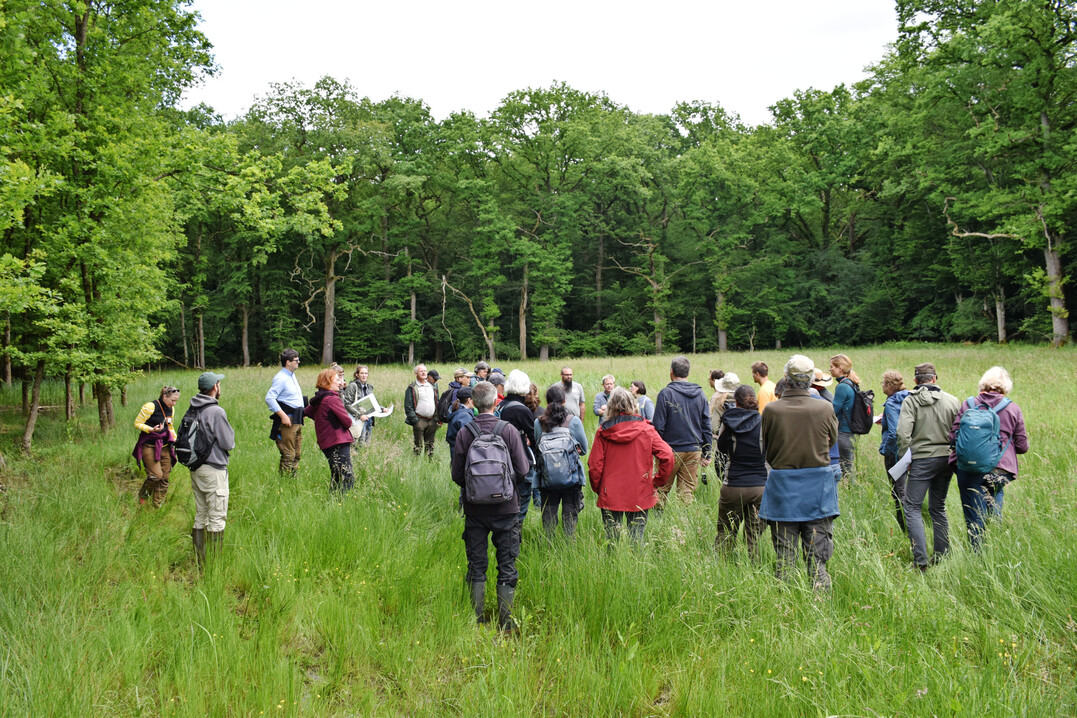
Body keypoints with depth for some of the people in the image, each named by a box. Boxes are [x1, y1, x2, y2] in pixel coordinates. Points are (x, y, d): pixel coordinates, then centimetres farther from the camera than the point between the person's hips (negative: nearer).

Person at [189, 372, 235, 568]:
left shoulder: (193, 411, 5)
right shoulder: (216, 412, -17)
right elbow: (228, 444, -13)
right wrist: (230, 432, 6)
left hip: (196, 469, 8)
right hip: (213, 470, -8)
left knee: (200, 517, 15)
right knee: (217, 519, 0)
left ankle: (200, 561, 21)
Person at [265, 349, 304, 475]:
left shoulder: (292, 376, 16)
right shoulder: (280, 378, -14)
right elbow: (269, 398, -22)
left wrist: (302, 412, 16)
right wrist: (283, 416, -23)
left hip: (297, 421, 10)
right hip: (288, 421, -10)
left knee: (297, 453, 14)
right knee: (288, 455, -7)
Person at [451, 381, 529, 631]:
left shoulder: (464, 434, -7)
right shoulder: (509, 431, -10)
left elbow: (457, 475, -5)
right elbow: (522, 471, -8)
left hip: (474, 509, 1)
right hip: (505, 508, -1)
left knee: (476, 566, 12)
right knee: (506, 566, 9)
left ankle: (477, 621, 15)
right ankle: (506, 622, 12)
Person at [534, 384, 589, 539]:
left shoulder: (538, 423, -3)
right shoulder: (574, 421, -6)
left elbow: (536, 449, 7)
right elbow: (584, 449, 3)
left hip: (547, 478, 1)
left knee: (548, 516, 10)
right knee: (570, 516, 7)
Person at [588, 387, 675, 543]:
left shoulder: (603, 432, -4)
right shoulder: (646, 429, -4)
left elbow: (594, 466, -4)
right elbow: (667, 456, -9)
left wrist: (597, 489, 11)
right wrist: (657, 482, 3)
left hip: (610, 496, 0)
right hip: (639, 496, 0)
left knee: (612, 538, 8)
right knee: (637, 538, 6)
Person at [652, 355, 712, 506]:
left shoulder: (666, 393, -8)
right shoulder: (699, 393, 7)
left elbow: (658, 426, -9)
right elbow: (707, 425, 9)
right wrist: (706, 454, 14)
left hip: (671, 450, -4)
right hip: (694, 450, 4)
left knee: (662, 489, 6)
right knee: (688, 491, 8)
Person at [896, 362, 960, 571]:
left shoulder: (911, 400, -5)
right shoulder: (952, 400, 5)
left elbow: (903, 432, -14)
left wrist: (905, 458, -4)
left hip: (922, 459, -4)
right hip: (946, 458, 5)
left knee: (912, 508, -2)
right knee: (938, 508, 17)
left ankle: (921, 561, -11)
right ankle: (943, 556, 20)